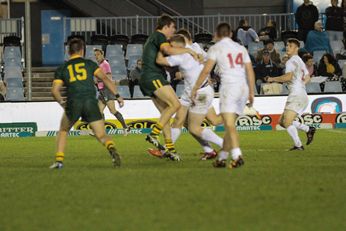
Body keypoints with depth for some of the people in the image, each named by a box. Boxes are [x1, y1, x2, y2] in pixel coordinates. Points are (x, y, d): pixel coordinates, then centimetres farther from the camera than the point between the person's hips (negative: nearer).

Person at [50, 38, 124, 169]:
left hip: (73, 103, 0)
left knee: (63, 131, 26)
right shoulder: (89, 64, 17)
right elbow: (104, 78, 4)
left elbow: (55, 91, 7)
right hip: (91, 101, 0)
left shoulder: (62, 69, 18)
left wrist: (62, 102, 24)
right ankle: (112, 149, -31)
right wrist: (117, 95, 4)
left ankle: (59, 160, 14)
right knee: (102, 136, 1)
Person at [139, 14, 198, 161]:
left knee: (165, 112, 7)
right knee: (175, 104, -18)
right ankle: (153, 134, -20)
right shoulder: (159, 36, -5)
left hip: (147, 80, 11)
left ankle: (170, 148, 3)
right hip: (153, 77, -11)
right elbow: (168, 50, -25)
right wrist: (189, 51, -16)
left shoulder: (153, 38, 27)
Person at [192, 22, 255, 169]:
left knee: (229, 125, -12)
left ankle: (237, 156, -30)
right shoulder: (240, 48, 18)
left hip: (229, 87, -6)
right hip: (243, 88, 6)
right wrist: (251, 92, 16)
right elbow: (250, 71, 13)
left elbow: (206, 70, -4)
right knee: (229, 125, 13)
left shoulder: (215, 48, 3)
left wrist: (195, 89, 3)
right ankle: (221, 158, 15)